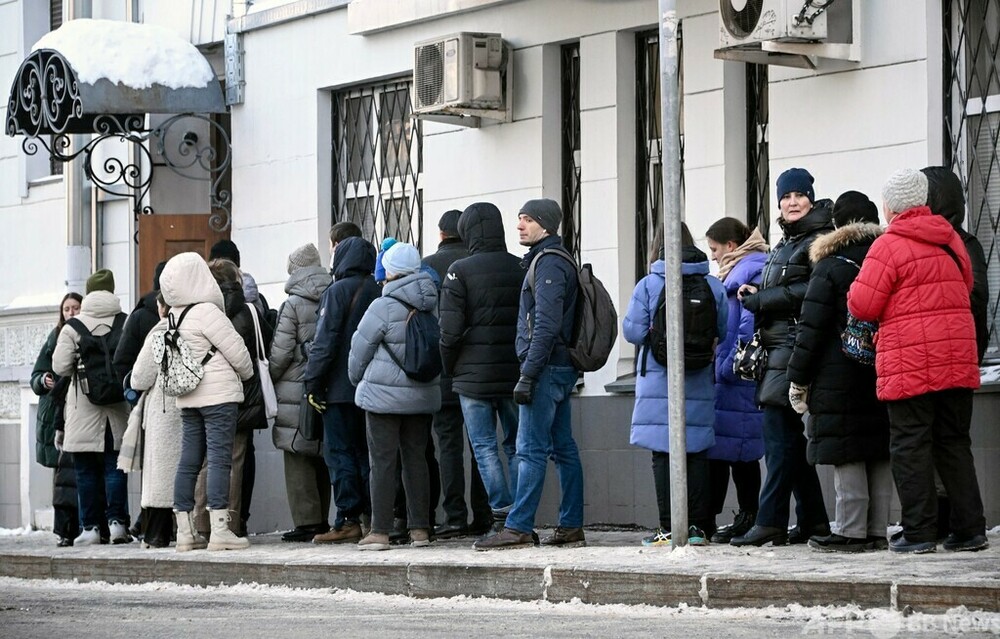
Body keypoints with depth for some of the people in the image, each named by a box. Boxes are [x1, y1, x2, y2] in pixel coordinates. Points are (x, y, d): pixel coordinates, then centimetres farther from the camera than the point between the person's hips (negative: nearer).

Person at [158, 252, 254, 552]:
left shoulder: (173, 317, 8)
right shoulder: (207, 311, -14)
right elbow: (236, 351, -11)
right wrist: (248, 373, 8)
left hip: (188, 399, 8)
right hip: (218, 394, -8)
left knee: (189, 461, 8)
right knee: (219, 460, -8)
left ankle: (185, 531, 9)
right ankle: (219, 530, -12)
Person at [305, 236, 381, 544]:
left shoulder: (338, 291, -9)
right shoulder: (378, 292, 8)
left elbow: (325, 341, -13)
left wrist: (313, 382, -8)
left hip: (341, 388, -6)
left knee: (341, 454, -3)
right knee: (368, 453, 11)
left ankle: (348, 521, -7)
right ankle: (375, 516, 8)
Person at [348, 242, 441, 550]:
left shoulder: (384, 307, -14)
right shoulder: (433, 305, 3)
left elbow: (360, 349, -4)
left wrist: (358, 380, 13)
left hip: (385, 394, -6)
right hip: (424, 395, 6)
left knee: (383, 461, -2)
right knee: (416, 458, 11)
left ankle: (380, 531, -3)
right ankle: (420, 528, 11)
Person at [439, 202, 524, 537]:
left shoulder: (460, 271, -8)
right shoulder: (522, 269, 4)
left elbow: (450, 329, -12)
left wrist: (449, 369, 3)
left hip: (474, 375, -4)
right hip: (516, 375, 4)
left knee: (484, 446, 1)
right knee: (516, 445, 9)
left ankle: (502, 511, -8)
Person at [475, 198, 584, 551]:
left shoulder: (548, 264, -13)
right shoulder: (555, 261, 19)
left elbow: (546, 326, -21)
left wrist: (528, 375, -21)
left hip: (547, 367, -10)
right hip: (561, 369, 10)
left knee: (531, 449, -10)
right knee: (563, 448, 9)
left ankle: (518, 528, -10)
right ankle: (571, 527, 11)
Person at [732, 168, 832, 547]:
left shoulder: (819, 242, -7)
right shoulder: (784, 245, 22)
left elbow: (812, 292, -18)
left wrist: (759, 300, -11)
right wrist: (756, 297, 6)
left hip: (794, 347, -10)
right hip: (775, 348, 10)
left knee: (779, 434, -11)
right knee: (790, 437, 9)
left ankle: (770, 522, -12)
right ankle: (812, 520, 13)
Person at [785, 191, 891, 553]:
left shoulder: (830, 267, -7)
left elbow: (812, 328, -9)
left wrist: (798, 379, -4)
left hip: (840, 379, -6)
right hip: (883, 377, 6)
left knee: (846, 456, -4)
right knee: (878, 454, 8)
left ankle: (851, 532, -5)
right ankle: (877, 530, 10)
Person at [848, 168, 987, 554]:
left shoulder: (888, 246, -10)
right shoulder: (951, 240, 11)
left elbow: (862, 305, -12)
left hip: (910, 365, -6)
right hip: (957, 360, 6)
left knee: (911, 446, 0)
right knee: (954, 443, 12)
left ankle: (918, 532, -1)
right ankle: (970, 529, 10)